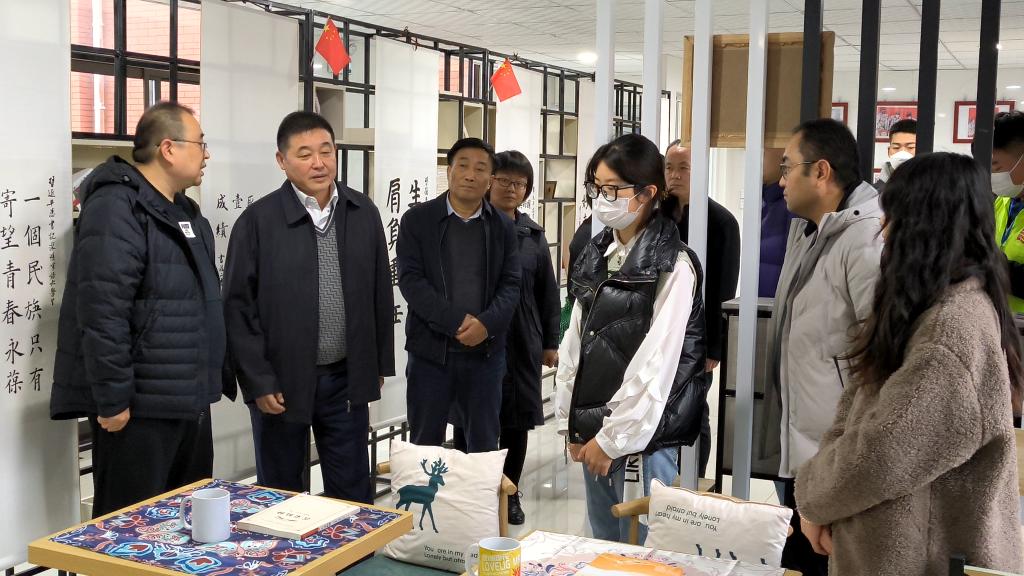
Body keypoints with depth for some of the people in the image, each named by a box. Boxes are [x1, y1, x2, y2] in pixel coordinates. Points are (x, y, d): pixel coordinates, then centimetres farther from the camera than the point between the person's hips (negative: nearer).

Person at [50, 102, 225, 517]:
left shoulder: (185, 211, 15)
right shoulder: (116, 208, -16)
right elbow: (102, 315, -23)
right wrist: (112, 400, -22)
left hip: (189, 400, 9)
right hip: (139, 405, -9)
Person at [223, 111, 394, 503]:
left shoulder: (364, 213, 3)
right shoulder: (258, 221, -8)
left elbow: (380, 294, 9)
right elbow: (238, 308, -7)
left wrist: (379, 364, 10)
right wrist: (258, 382, -10)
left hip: (347, 378, 3)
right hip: (281, 381, -3)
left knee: (353, 493, 13)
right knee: (282, 495, 13)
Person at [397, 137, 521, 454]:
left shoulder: (503, 226, 7)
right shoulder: (417, 219, 0)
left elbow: (510, 284, 2)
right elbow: (410, 279, -8)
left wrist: (486, 323, -18)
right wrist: (457, 322, -18)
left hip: (486, 351, 2)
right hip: (430, 349, -2)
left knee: (484, 444, 11)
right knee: (425, 443, 8)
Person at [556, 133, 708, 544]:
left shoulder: (674, 265, -11)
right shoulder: (596, 255, 10)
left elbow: (656, 362, -16)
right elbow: (575, 340, 10)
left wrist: (613, 438, -14)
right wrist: (571, 422, 6)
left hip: (640, 437, -6)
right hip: (592, 433, 7)